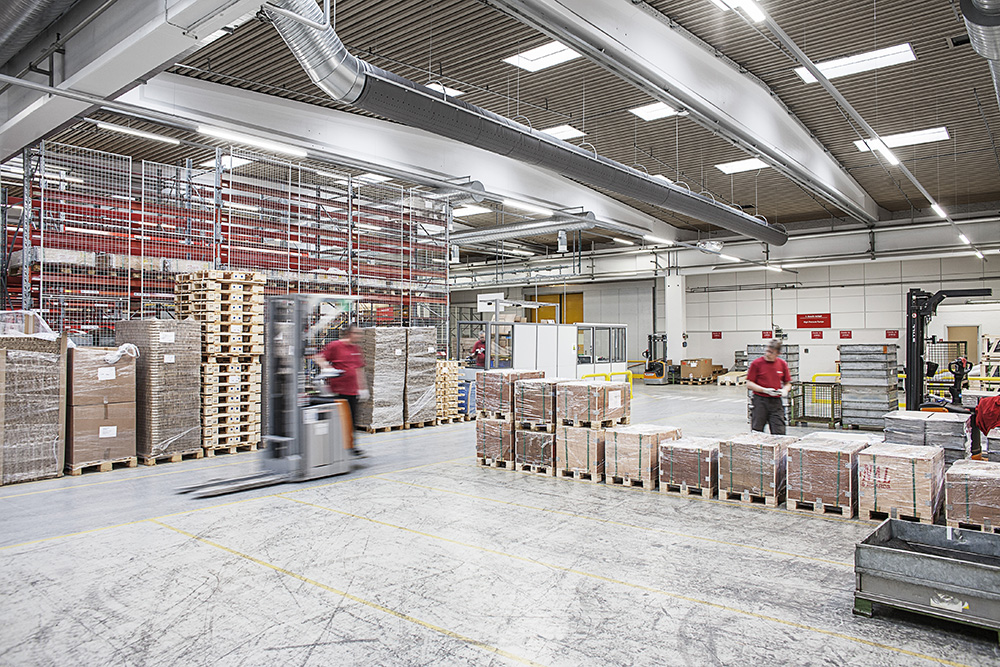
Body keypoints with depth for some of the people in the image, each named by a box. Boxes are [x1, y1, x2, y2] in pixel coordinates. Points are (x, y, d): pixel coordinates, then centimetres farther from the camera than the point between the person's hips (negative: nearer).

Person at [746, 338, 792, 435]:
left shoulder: (782, 364, 5)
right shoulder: (757, 363, -4)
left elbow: (788, 383, 16)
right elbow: (749, 384, -3)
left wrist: (784, 390, -6)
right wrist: (765, 390, -14)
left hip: (776, 402, 2)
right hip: (760, 401, -2)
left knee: (779, 433, -2)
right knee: (757, 432, 4)